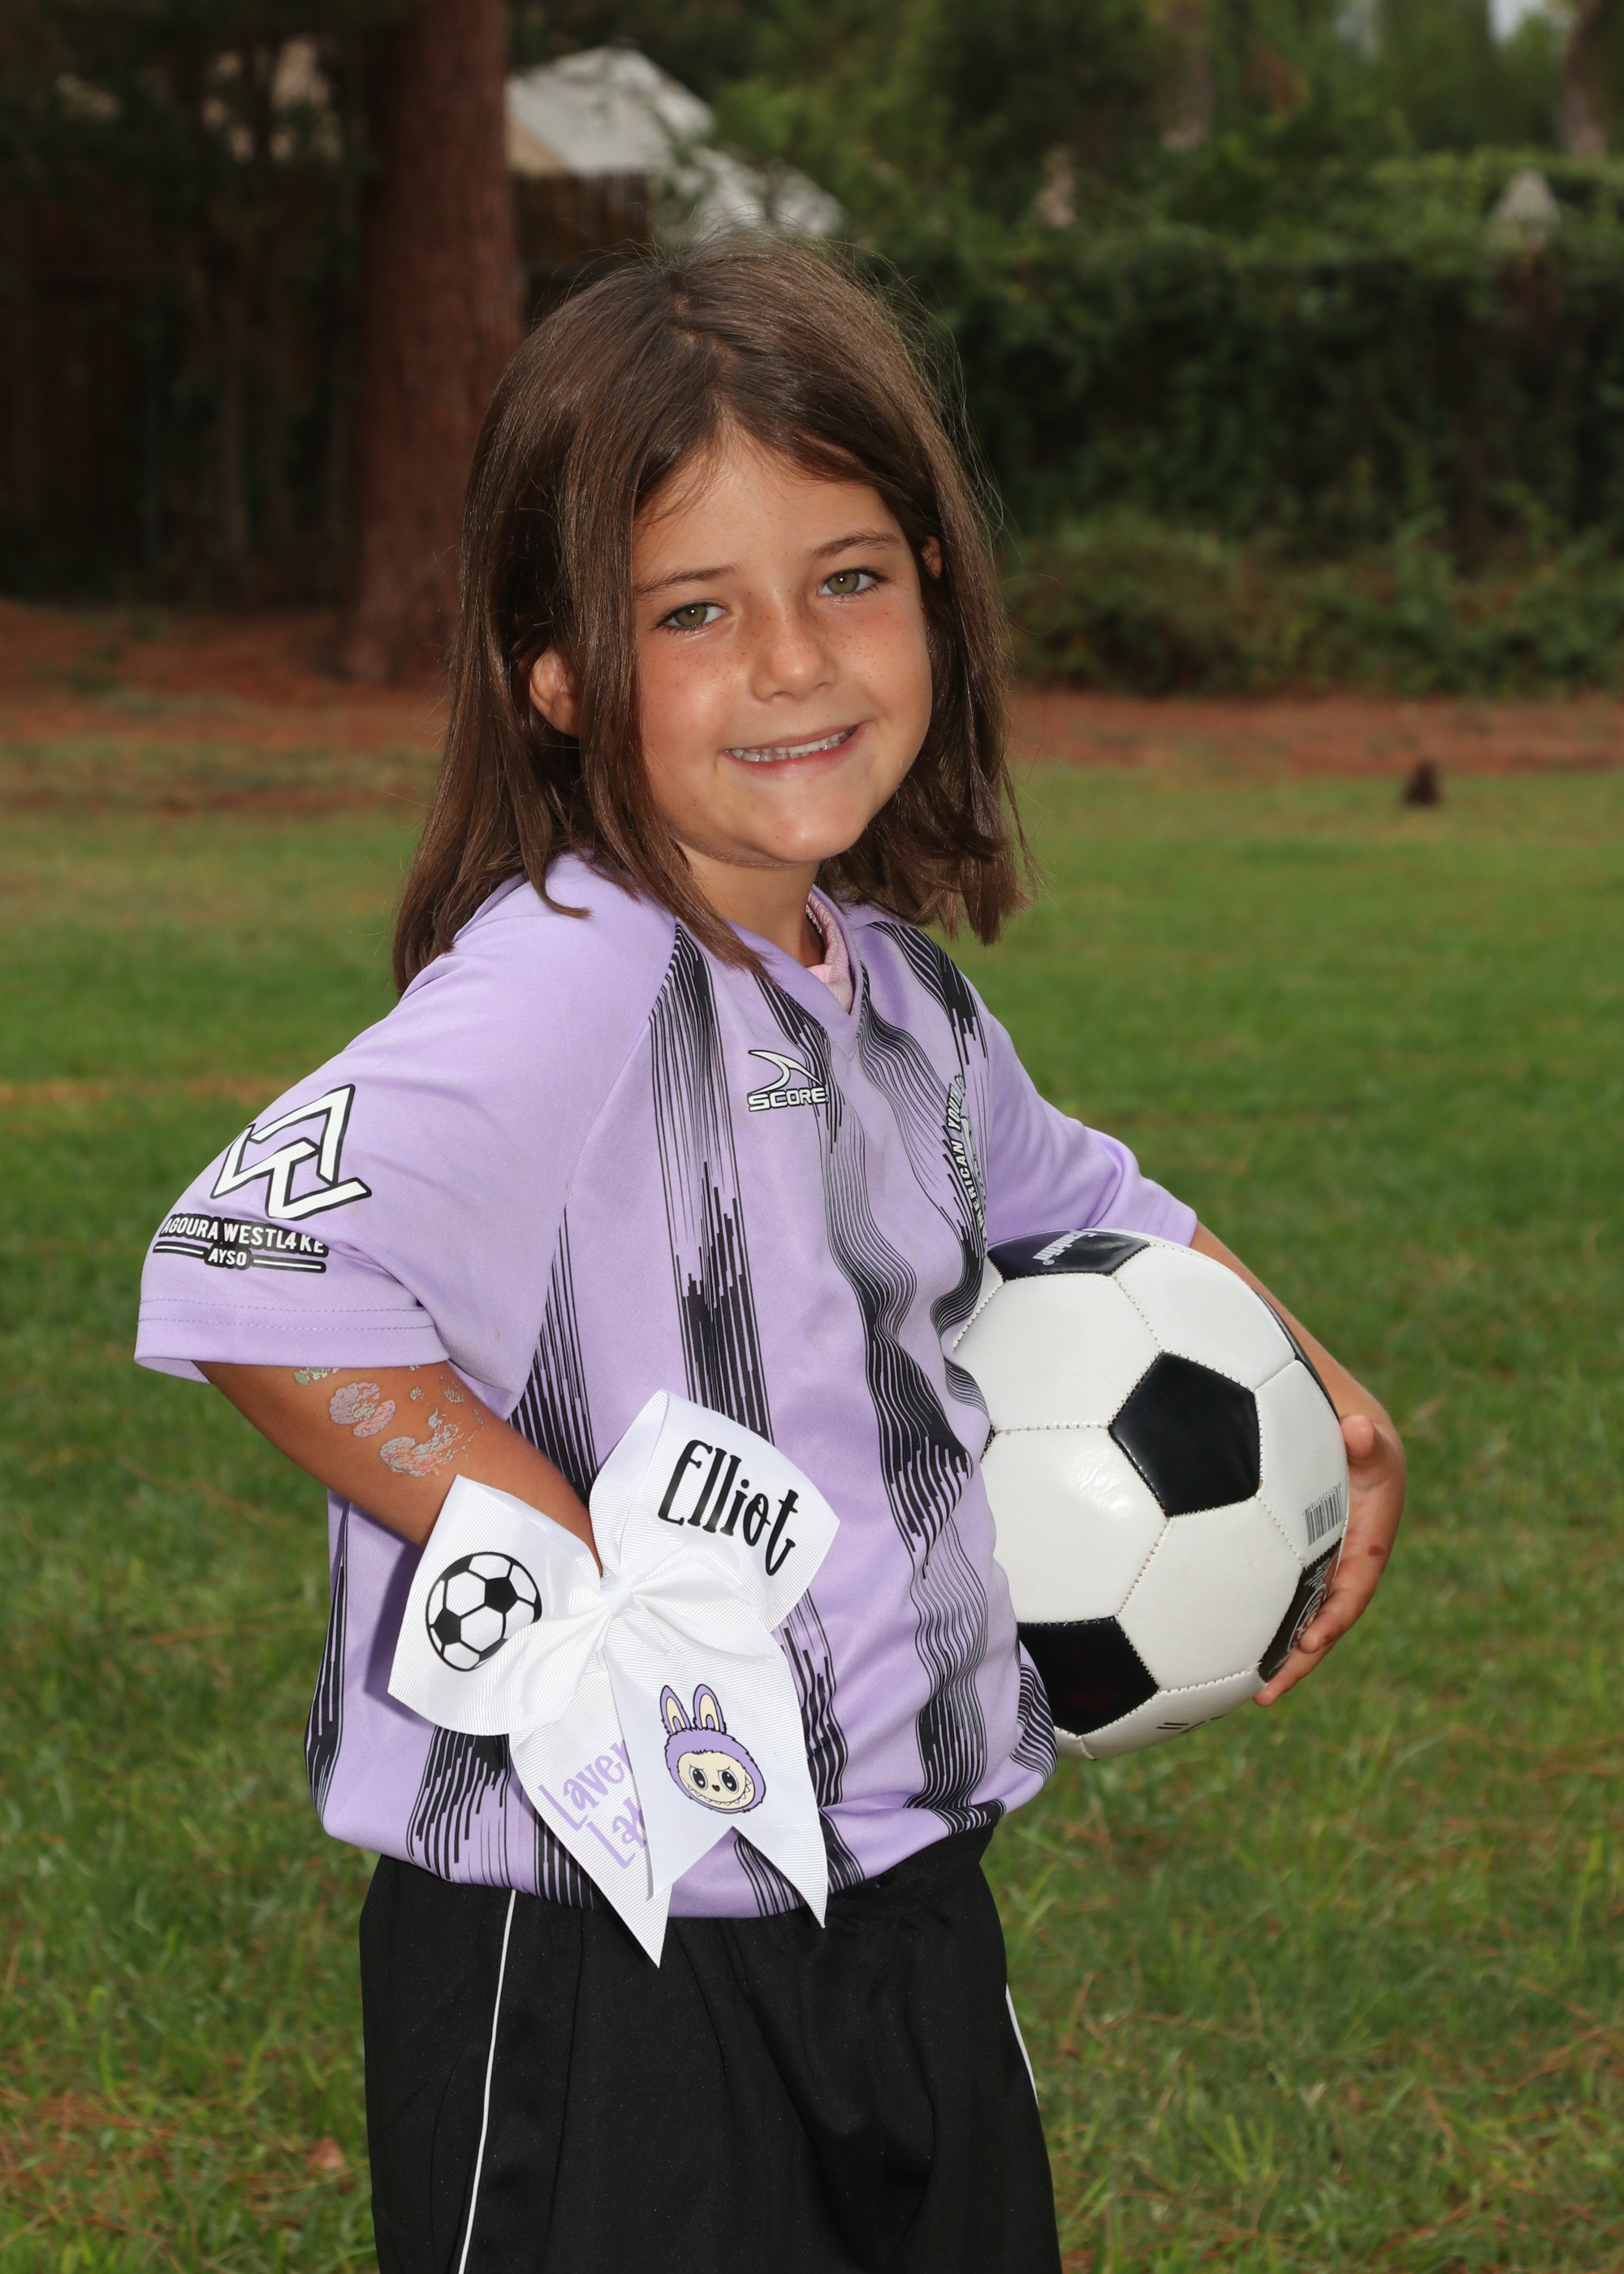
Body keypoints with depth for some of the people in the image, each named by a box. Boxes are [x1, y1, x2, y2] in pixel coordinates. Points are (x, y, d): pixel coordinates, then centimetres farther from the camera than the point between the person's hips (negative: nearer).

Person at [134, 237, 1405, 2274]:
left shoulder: (900, 991, 6)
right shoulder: (567, 988, -21)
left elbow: (1072, 1201, 27)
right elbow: (244, 1274, -35)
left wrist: (1322, 1400, 15)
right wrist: (597, 1585, -27)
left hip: (911, 1914, 8)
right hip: (591, 1978, -8)